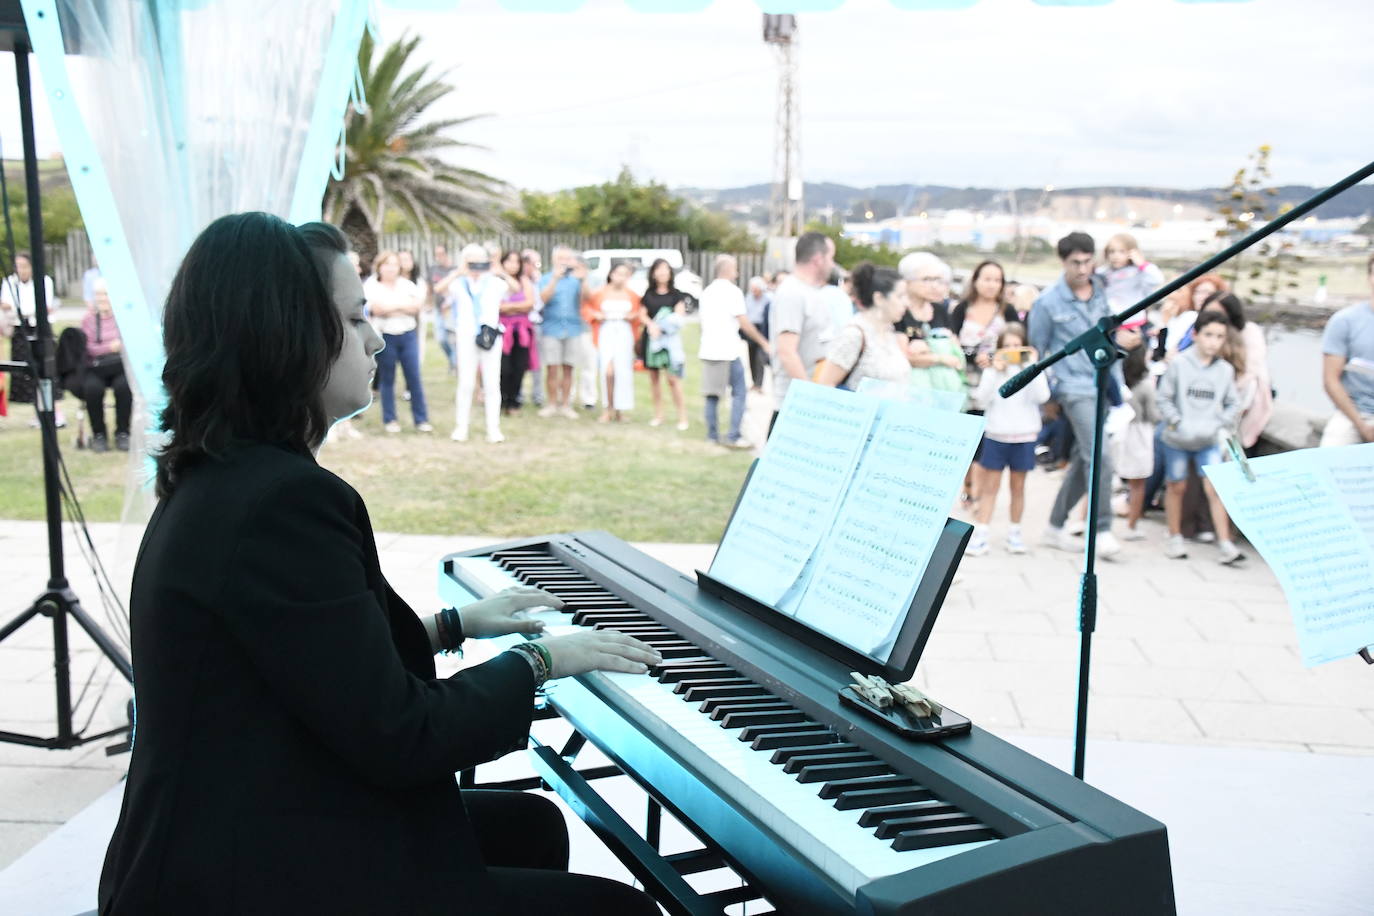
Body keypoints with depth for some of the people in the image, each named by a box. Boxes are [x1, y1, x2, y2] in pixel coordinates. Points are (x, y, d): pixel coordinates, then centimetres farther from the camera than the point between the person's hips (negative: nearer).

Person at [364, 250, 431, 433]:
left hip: (408, 335, 2)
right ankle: (389, 420, 14)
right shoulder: (371, 286, 1)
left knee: (414, 377, -1)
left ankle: (421, 419, 5)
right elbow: (376, 307, -16)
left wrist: (391, 306, -10)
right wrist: (403, 304, -7)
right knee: (387, 380, 4)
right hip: (385, 337, -2)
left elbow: (418, 304, -4)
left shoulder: (406, 285, 10)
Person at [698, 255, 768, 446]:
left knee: (712, 395, 11)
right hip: (728, 351, -7)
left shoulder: (706, 292, 15)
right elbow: (744, 323, -10)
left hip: (708, 350, 7)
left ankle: (712, 435, 13)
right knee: (739, 392, 0)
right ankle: (734, 436, -6)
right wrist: (763, 342, -2)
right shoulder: (732, 291, -8)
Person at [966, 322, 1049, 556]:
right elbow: (983, 399, -9)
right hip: (996, 434, 0)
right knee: (990, 486, 1)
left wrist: (1033, 366, -15)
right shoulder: (992, 369, 2)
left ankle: (1014, 533, 20)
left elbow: (1042, 396, -13)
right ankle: (980, 535, 0)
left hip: (1024, 436, 0)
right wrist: (995, 370, -14)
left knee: (1018, 486, 10)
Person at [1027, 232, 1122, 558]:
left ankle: (1056, 525, 23)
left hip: (1103, 385, 6)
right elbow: (1036, 350, 1)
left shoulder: (1101, 291, 7)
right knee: (1099, 457, -15)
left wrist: (1117, 382, 16)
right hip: (1075, 388, -6)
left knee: (1084, 459, 11)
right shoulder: (1048, 302, -6)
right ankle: (1102, 531, -7)